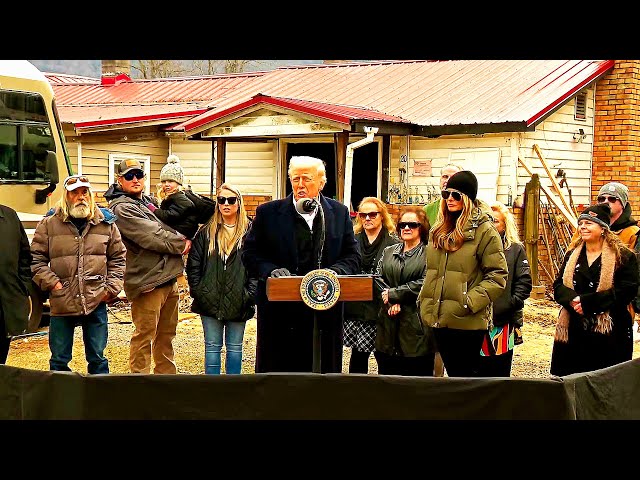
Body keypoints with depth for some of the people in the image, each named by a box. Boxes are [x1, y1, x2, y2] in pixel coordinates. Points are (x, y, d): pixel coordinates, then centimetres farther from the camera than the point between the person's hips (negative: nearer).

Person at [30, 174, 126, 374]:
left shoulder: (106, 223, 5)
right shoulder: (49, 224, 0)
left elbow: (119, 258, 12)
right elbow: (36, 258, 4)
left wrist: (112, 288, 3)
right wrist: (51, 283, -7)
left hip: (96, 302, 1)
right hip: (61, 303, -1)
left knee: (97, 357, 11)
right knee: (59, 359, 9)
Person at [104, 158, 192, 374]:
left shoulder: (147, 201, 16)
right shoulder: (121, 209, -12)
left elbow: (166, 227, 22)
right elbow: (153, 237, -19)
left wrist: (182, 238, -2)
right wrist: (181, 244, -7)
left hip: (168, 278, 9)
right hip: (147, 281, -9)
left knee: (166, 334, 18)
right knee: (144, 336, -4)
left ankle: (166, 375, 29)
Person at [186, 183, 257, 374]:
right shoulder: (206, 233, 6)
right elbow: (193, 264, 7)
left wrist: (250, 294, -10)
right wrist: (197, 291, -2)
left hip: (238, 302, -1)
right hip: (210, 301, 1)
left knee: (235, 347, 8)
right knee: (212, 346, 6)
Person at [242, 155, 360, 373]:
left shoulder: (339, 213, 8)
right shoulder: (268, 212, 3)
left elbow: (352, 256, 10)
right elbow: (250, 253, 4)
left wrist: (336, 271, -10)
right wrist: (270, 270, -13)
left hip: (325, 311, 2)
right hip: (280, 312, -1)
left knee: (326, 370, 8)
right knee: (276, 373, 3)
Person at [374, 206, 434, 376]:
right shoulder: (388, 252, 16)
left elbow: (424, 284, -14)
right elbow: (378, 278, 6)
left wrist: (393, 294, -10)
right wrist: (391, 303, -11)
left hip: (416, 327, -5)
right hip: (388, 325, 5)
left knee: (417, 372, 0)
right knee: (386, 371, 10)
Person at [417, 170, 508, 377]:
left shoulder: (484, 230, -8)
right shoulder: (439, 230, 14)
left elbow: (497, 276, -11)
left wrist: (470, 302, -18)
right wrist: (425, 302, 13)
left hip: (467, 321, -7)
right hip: (439, 319, 7)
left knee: (465, 375, 1)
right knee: (453, 375, 14)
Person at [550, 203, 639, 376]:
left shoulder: (623, 256, -3)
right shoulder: (572, 254, 14)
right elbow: (558, 286, 10)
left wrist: (587, 301, -19)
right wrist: (572, 299, -15)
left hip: (608, 333, -4)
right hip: (574, 332, 4)